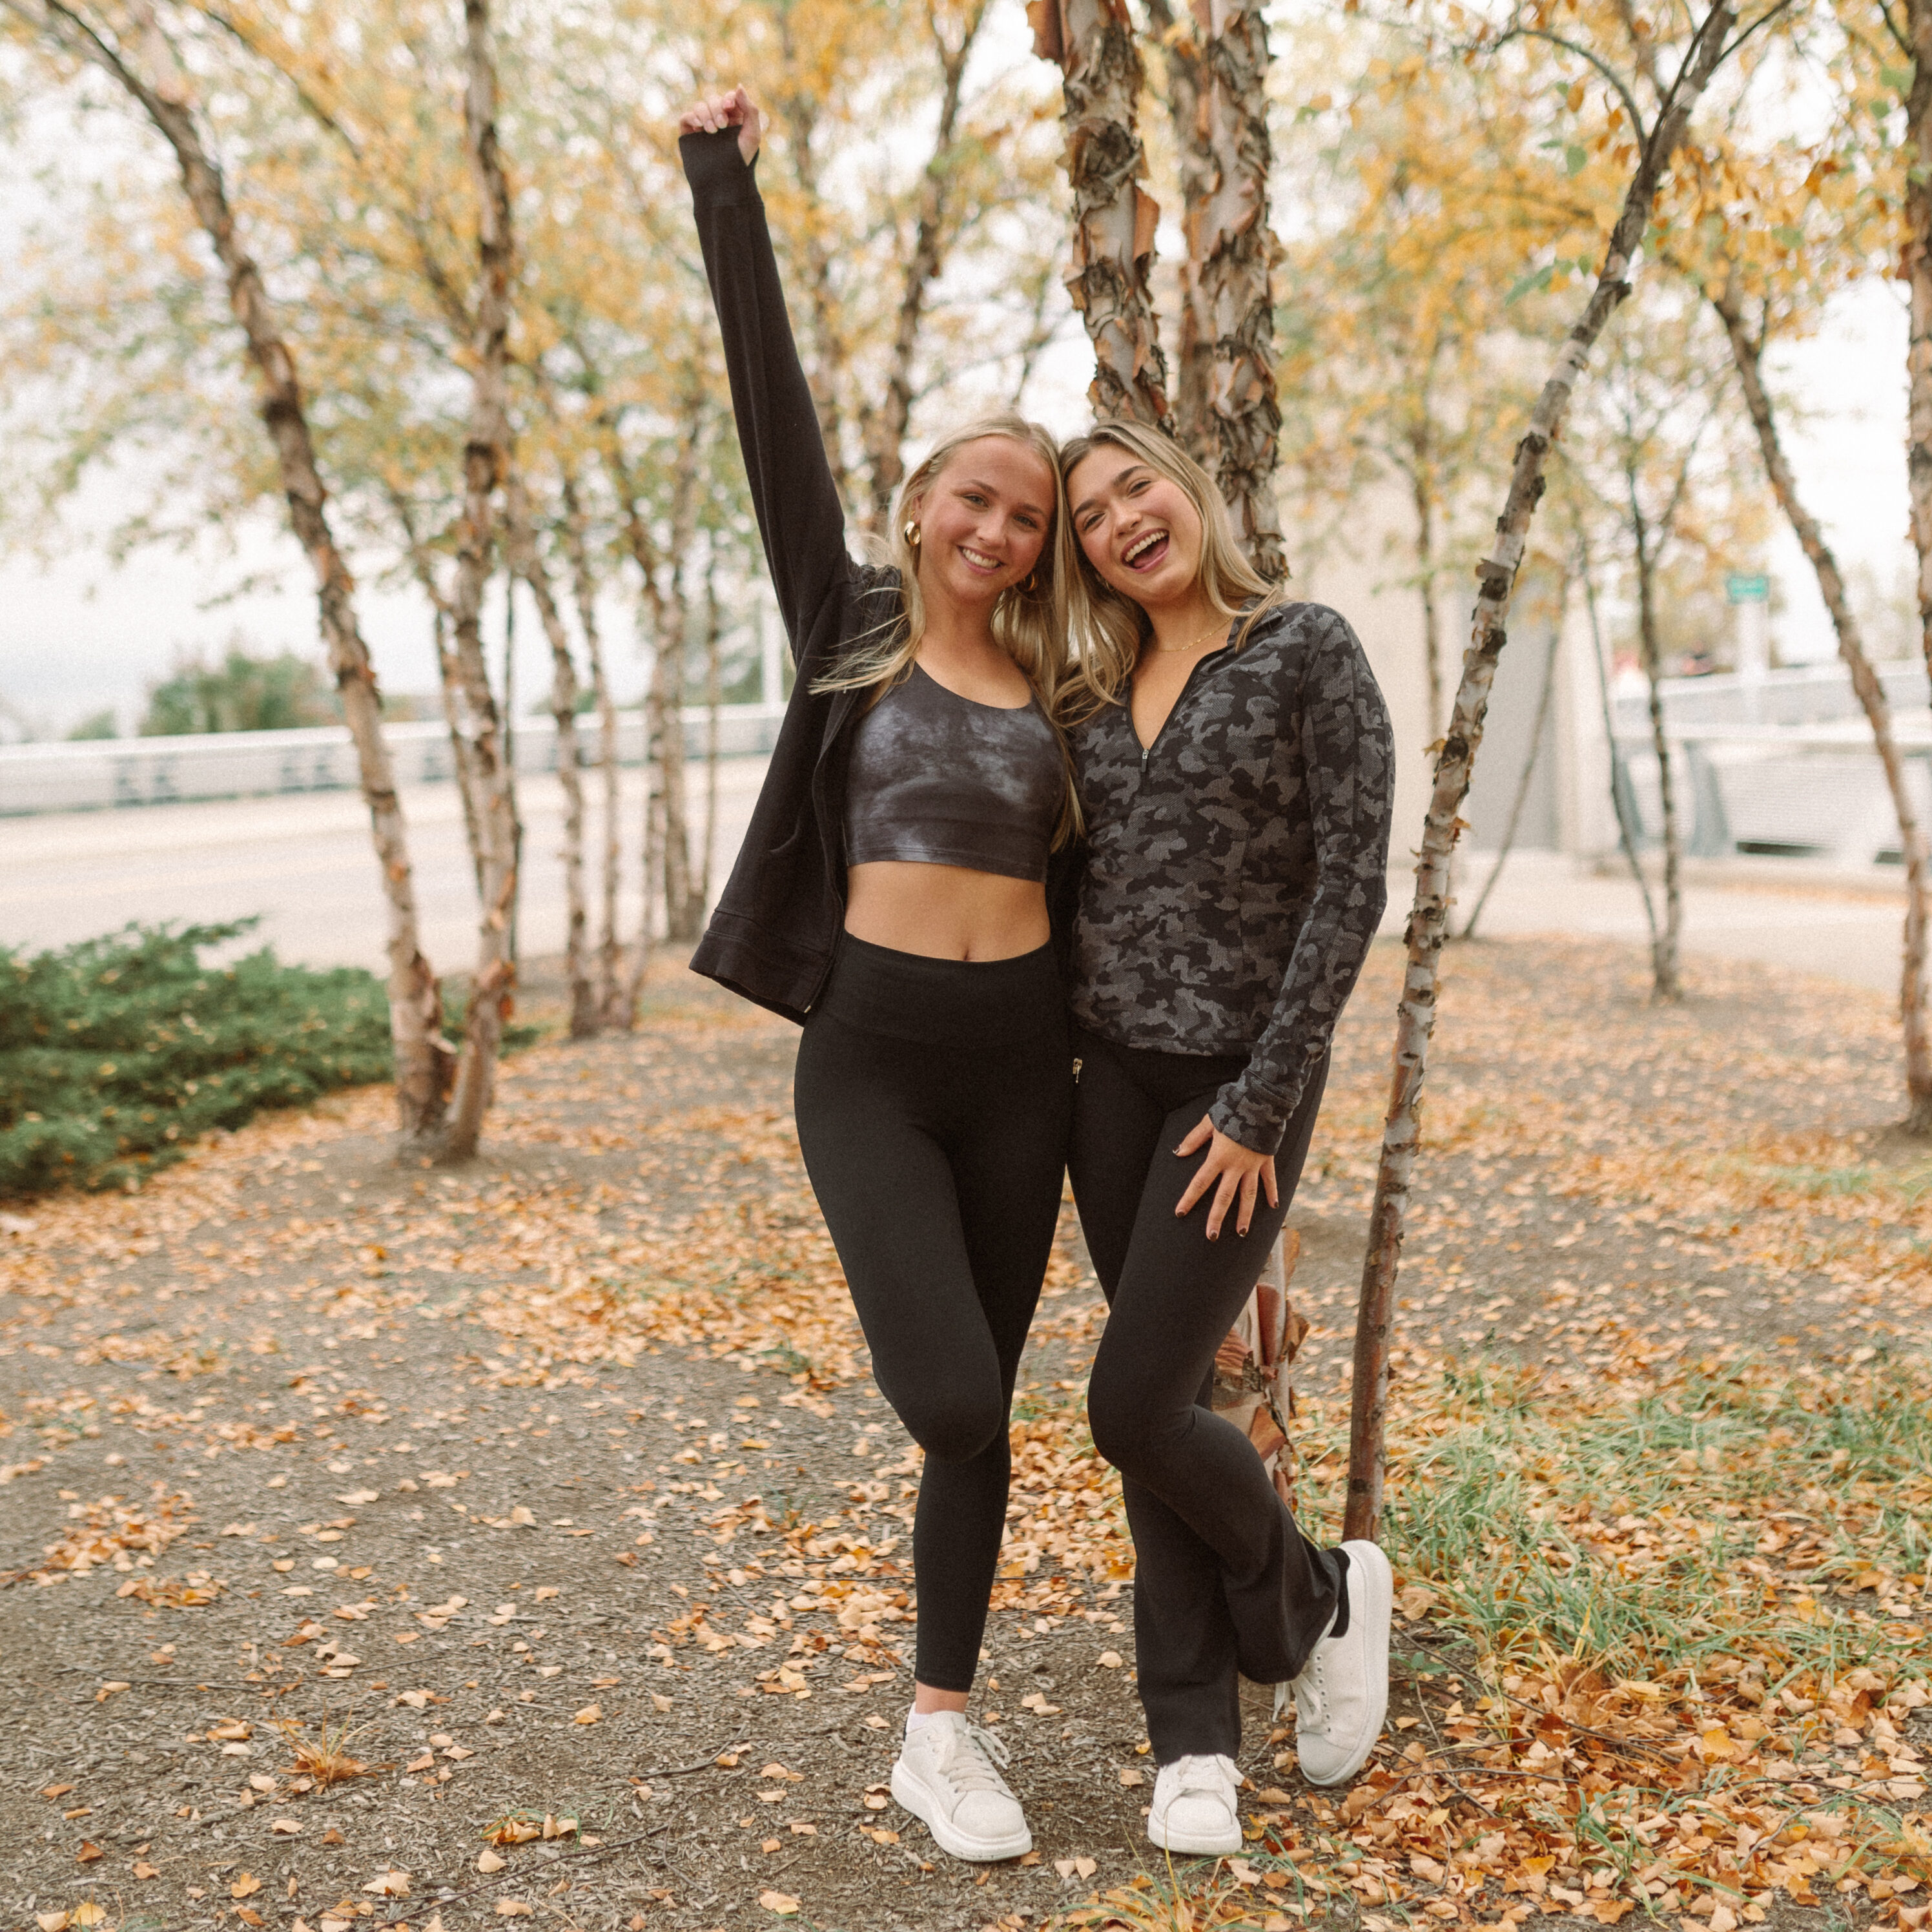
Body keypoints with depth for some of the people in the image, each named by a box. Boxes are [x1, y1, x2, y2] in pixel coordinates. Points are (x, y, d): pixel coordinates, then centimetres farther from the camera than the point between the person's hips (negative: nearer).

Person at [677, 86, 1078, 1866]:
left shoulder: (1053, 687, 10)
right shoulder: (853, 629, 3)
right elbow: (777, 415, -1)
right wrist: (728, 186, -2)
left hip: (1017, 1063, 3)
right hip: (870, 1059, -3)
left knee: (980, 1412, 8)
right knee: (955, 1401, -14)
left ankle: (941, 1727, 23)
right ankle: (945, 1721, 12)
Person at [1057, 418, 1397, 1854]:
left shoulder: (1309, 650, -8)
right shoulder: (1097, 695, 10)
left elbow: (1353, 885, -13)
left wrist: (1263, 1105, -16)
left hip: (1241, 1082, -5)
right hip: (1113, 1075, 6)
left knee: (1135, 1405, -10)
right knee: (1168, 1405, 8)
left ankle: (1321, 1600, 19)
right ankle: (1197, 1741, 18)